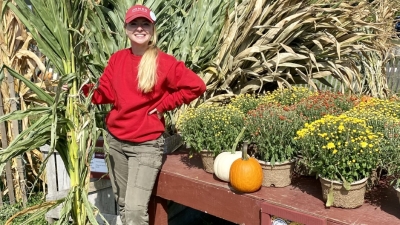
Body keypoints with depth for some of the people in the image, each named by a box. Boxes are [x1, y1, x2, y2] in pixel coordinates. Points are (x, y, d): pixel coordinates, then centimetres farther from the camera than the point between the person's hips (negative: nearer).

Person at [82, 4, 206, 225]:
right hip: (115, 140, 5)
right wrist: (87, 89, -13)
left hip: (147, 145, -5)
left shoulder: (164, 62, -10)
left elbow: (196, 86, -10)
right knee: (123, 203, 18)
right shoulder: (117, 59, 4)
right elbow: (106, 93, 5)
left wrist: (163, 104, -9)